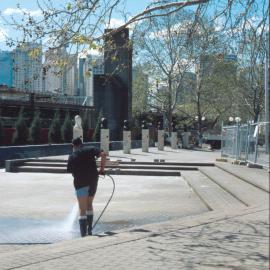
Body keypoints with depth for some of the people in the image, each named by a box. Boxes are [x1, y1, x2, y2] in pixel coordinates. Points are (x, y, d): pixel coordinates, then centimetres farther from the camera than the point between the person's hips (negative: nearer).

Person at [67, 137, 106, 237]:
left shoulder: (72, 157, 5)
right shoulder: (90, 150, 6)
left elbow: (72, 173, 5)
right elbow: (103, 155, -9)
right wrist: (102, 168, -1)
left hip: (80, 183, -2)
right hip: (93, 181, 2)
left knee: (82, 210, 0)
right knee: (89, 205, 21)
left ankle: (83, 234, -8)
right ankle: (89, 230, 22)